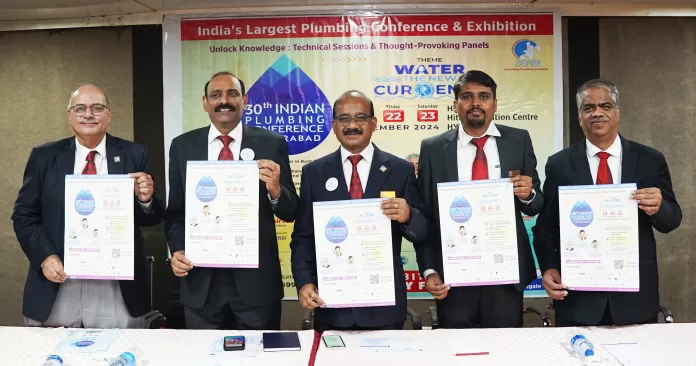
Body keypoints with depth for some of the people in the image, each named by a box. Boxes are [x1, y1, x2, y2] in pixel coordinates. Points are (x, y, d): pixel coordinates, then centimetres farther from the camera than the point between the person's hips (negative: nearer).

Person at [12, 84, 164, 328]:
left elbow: (153, 218, 2)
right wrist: (44, 256, -9)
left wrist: (146, 198, -20)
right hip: (55, 287, 1)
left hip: (117, 289, -1)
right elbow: (23, 214, 6)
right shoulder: (44, 156, 5)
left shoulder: (133, 155, 2)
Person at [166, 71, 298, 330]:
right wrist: (177, 250, -5)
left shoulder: (272, 144, -2)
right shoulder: (182, 146, 5)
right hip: (201, 281, 2)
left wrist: (275, 190, -21)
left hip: (257, 280, -1)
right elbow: (175, 211, 10)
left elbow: (290, 212, -1)